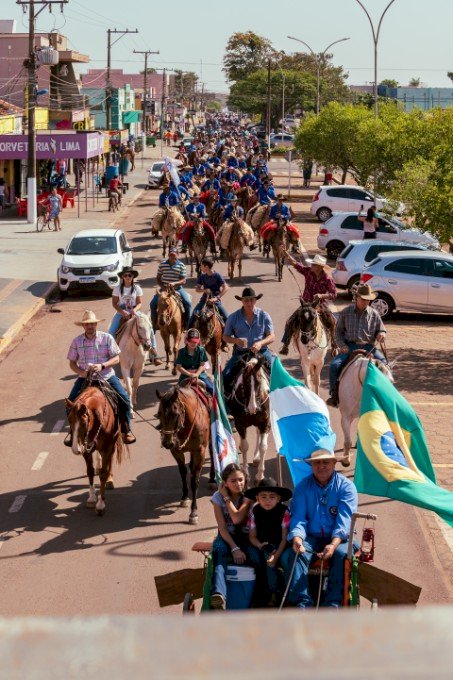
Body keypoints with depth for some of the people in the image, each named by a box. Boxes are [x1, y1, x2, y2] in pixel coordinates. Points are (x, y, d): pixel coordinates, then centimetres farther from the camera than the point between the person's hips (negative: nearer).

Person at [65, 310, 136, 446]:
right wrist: (82, 372, -15)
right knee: (71, 402, -16)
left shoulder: (107, 338, -4)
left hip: (106, 376, -1)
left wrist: (102, 366, -22)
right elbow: (72, 363, 5)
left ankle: (126, 430, 1)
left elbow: (116, 359, -5)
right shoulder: (77, 341, 1)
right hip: (85, 377, 1)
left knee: (124, 398, -19)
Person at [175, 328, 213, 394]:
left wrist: (196, 374, -19)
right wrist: (190, 374, -17)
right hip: (186, 375, -1)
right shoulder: (182, 352, -1)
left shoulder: (201, 350, 1)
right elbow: (178, 367, -6)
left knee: (211, 389, -14)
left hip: (199, 373, 1)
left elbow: (202, 365, -2)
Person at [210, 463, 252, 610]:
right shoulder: (218, 497, -3)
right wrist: (234, 548, -23)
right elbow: (222, 527, -11)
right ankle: (218, 596, -56)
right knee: (219, 549, -36)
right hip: (226, 537, 0)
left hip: (244, 536, 0)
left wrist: (227, 497, -13)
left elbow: (237, 519, -21)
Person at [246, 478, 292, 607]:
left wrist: (276, 556, -24)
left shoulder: (283, 512, -13)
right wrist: (260, 545, -21)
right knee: (254, 557, -28)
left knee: (269, 560, -32)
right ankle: (261, 595, -13)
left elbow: (285, 538, -13)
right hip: (260, 545, 3)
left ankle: (274, 594, -13)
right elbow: (252, 536, 2)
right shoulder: (254, 512, -3)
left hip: (278, 546, -3)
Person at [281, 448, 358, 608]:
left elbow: (344, 519, -14)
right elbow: (298, 517, -4)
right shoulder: (303, 487, 6)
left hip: (338, 538, -2)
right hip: (311, 537, 2)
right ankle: (302, 602, -30)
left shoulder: (346, 486, -2)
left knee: (343, 554, -34)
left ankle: (333, 603, -29)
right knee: (292, 554, -27)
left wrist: (334, 544, -31)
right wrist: (297, 538, -26)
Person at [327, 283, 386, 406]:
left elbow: (381, 330, 20)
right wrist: (342, 345, -5)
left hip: (368, 347, 1)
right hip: (349, 346, -1)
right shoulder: (345, 312, 7)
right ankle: (334, 395, -10)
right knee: (334, 365, -24)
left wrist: (381, 334, -6)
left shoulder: (374, 314, 10)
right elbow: (338, 331, 11)